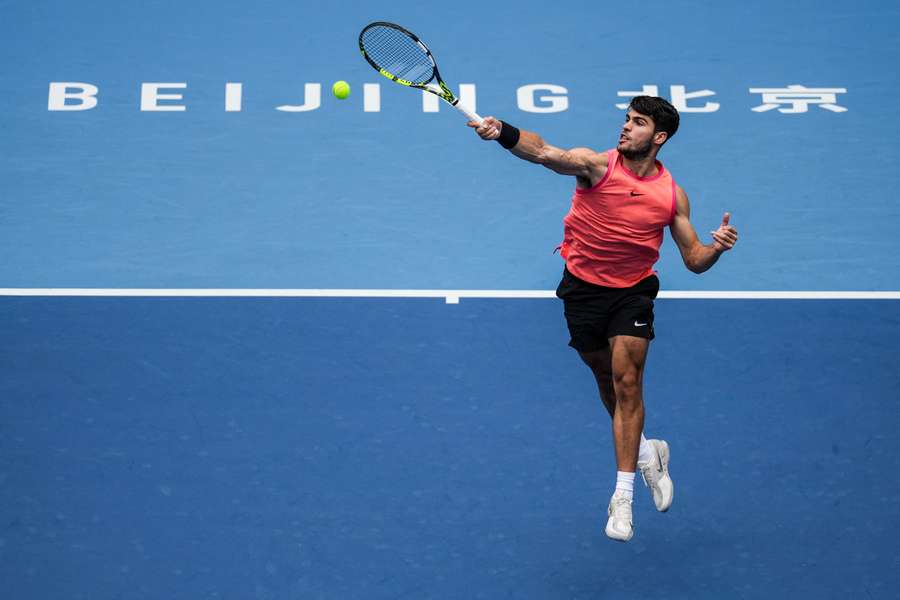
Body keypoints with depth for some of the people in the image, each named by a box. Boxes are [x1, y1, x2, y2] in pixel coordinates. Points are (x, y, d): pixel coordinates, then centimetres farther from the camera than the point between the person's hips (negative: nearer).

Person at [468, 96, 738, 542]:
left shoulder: (672, 195, -4)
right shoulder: (597, 165, -13)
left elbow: (694, 260, 3)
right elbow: (545, 153, -33)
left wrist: (718, 247, -20)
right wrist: (503, 133, -52)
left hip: (633, 292, 0)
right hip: (583, 287, 0)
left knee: (627, 384, -12)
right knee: (607, 381, 14)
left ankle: (623, 496, -6)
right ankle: (647, 453, 40)